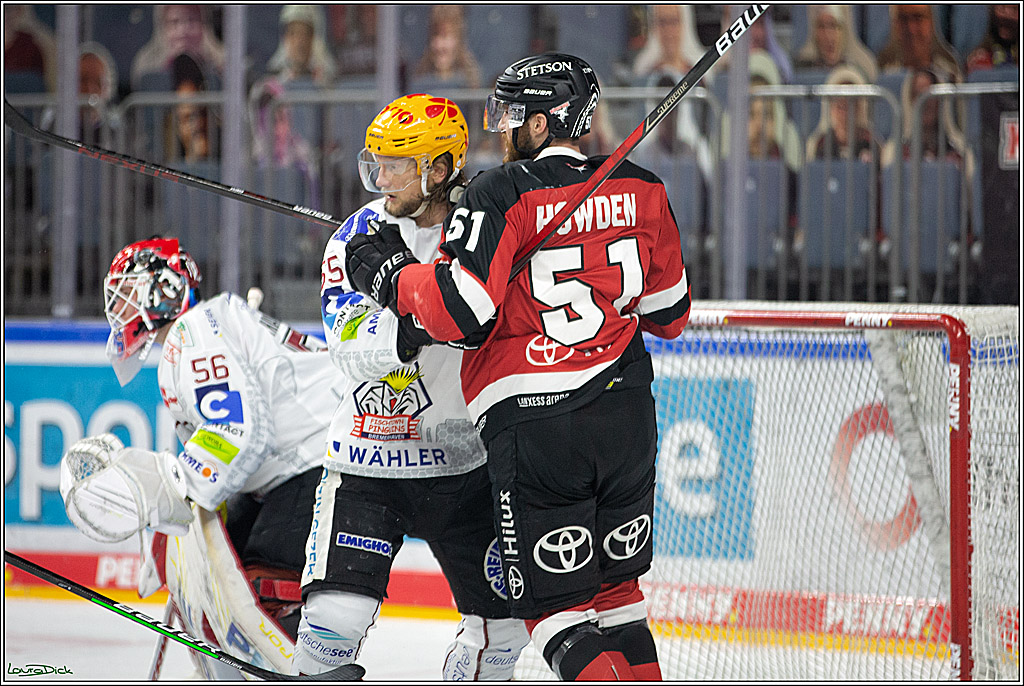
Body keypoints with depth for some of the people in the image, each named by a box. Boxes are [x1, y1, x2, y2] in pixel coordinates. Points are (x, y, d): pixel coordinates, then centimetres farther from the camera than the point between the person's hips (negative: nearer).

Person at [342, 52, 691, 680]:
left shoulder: (502, 194, -10)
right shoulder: (641, 191, 6)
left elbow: (459, 313, -18)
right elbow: (668, 313, 14)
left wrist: (388, 274, -1)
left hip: (533, 423, -6)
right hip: (626, 413, 6)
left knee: (554, 606, 1)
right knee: (616, 590, 20)